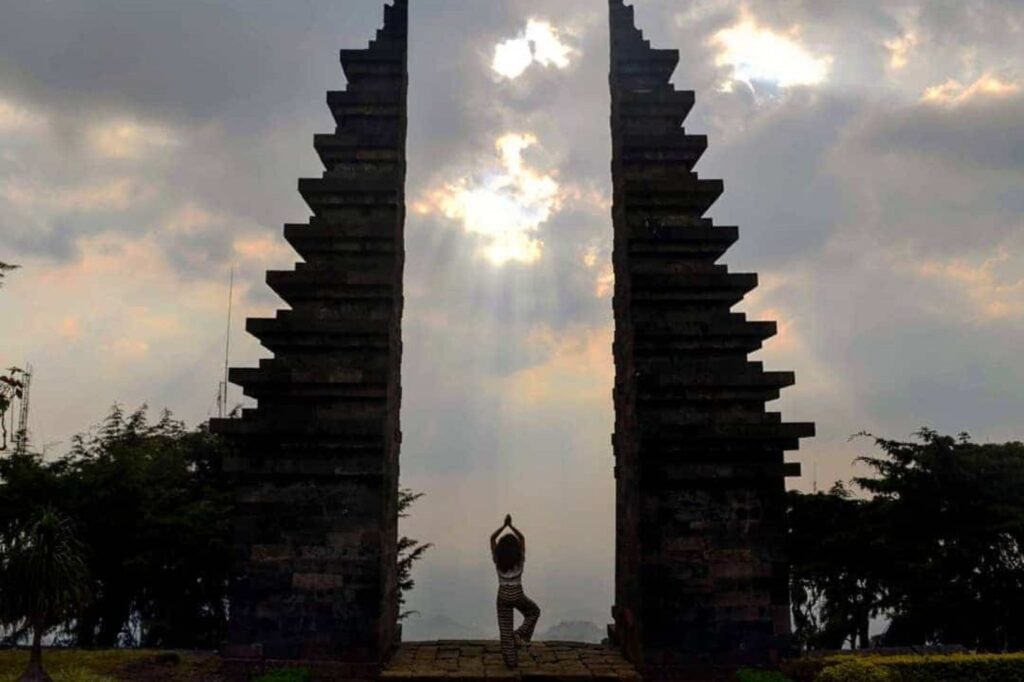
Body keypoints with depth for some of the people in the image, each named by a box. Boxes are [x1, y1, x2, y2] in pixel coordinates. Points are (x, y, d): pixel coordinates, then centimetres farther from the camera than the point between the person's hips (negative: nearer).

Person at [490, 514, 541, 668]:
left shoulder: (497, 560, -11)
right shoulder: (519, 559, -14)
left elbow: (492, 538, -2)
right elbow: (522, 538, -3)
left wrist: (504, 525, -6)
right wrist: (510, 525, -4)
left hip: (503, 596, 2)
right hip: (517, 595, -1)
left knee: (505, 629, 10)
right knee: (534, 612, 27)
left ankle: (510, 660, 12)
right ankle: (520, 634, 7)